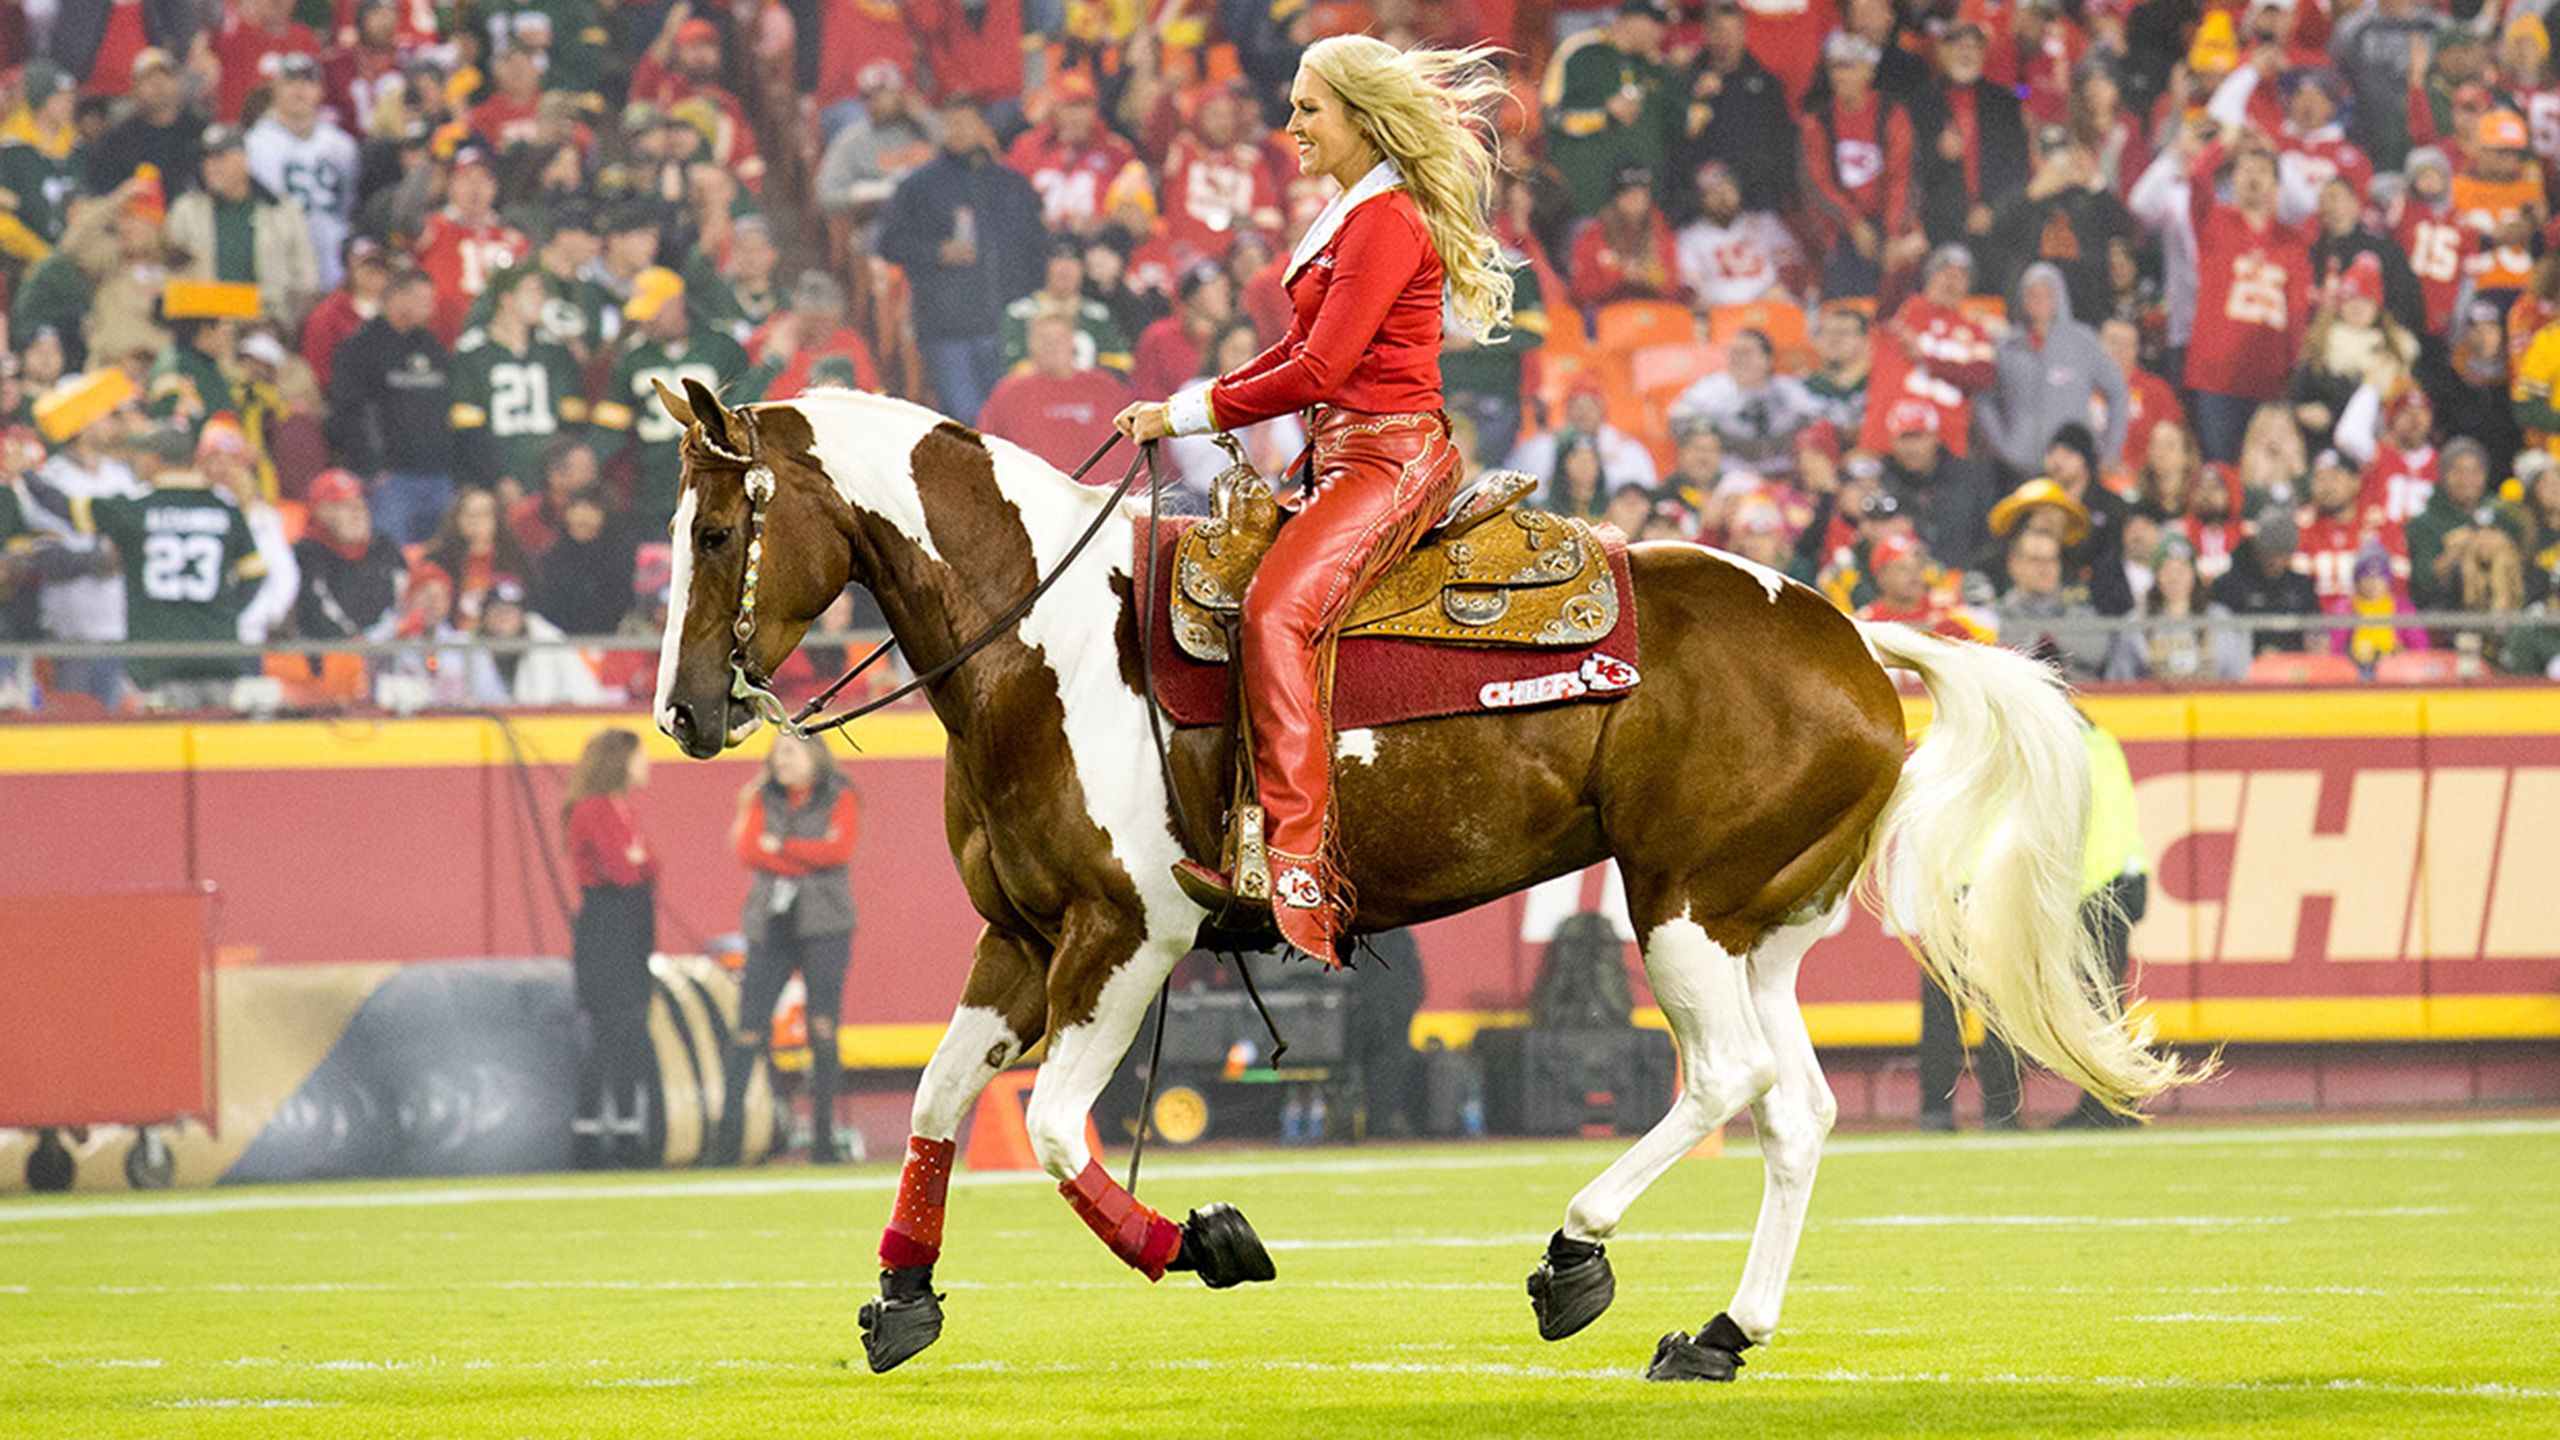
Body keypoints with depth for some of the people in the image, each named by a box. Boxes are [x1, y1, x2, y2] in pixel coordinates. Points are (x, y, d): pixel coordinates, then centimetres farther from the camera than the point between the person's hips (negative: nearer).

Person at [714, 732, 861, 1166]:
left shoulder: (839, 798, 5)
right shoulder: (762, 798, 12)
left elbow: (839, 849, -10)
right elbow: (748, 849, -3)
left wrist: (781, 846, -6)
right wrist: (808, 857, -9)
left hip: (824, 925, -2)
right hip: (770, 926, 2)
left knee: (823, 1028, -5)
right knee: (748, 1029, -4)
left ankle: (823, 1135, -2)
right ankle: (729, 1126, 1)